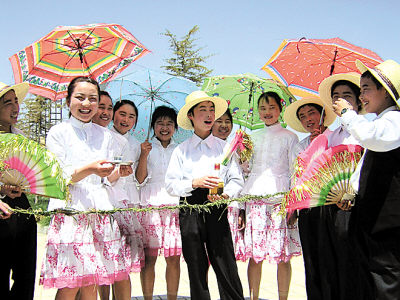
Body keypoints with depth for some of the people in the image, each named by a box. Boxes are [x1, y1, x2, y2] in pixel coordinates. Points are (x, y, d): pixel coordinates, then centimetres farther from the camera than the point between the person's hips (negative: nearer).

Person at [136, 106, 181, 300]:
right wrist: (143, 156, -12)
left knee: (174, 258, 2)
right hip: (150, 206, -2)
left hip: (175, 206, 2)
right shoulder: (146, 148, 8)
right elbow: (140, 180, -1)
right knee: (149, 257, -2)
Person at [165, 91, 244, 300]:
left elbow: (237, 179, 7)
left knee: (226, 268, -4)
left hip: (217, 210, 0)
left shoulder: (224, 147, 11)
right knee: (196, 269, 7)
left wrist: (226, 194, -13)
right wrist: (194, 183, -14)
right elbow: (171, 184, 2)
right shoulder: (182, 150, 9)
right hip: (190, 211, 0)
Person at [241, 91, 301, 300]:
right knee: (254, 254, 1)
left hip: (279, 197, -3)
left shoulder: (289, 137, 8)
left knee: (283, 256, -3)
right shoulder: (253, 137, 18)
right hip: (254, 197, 3)